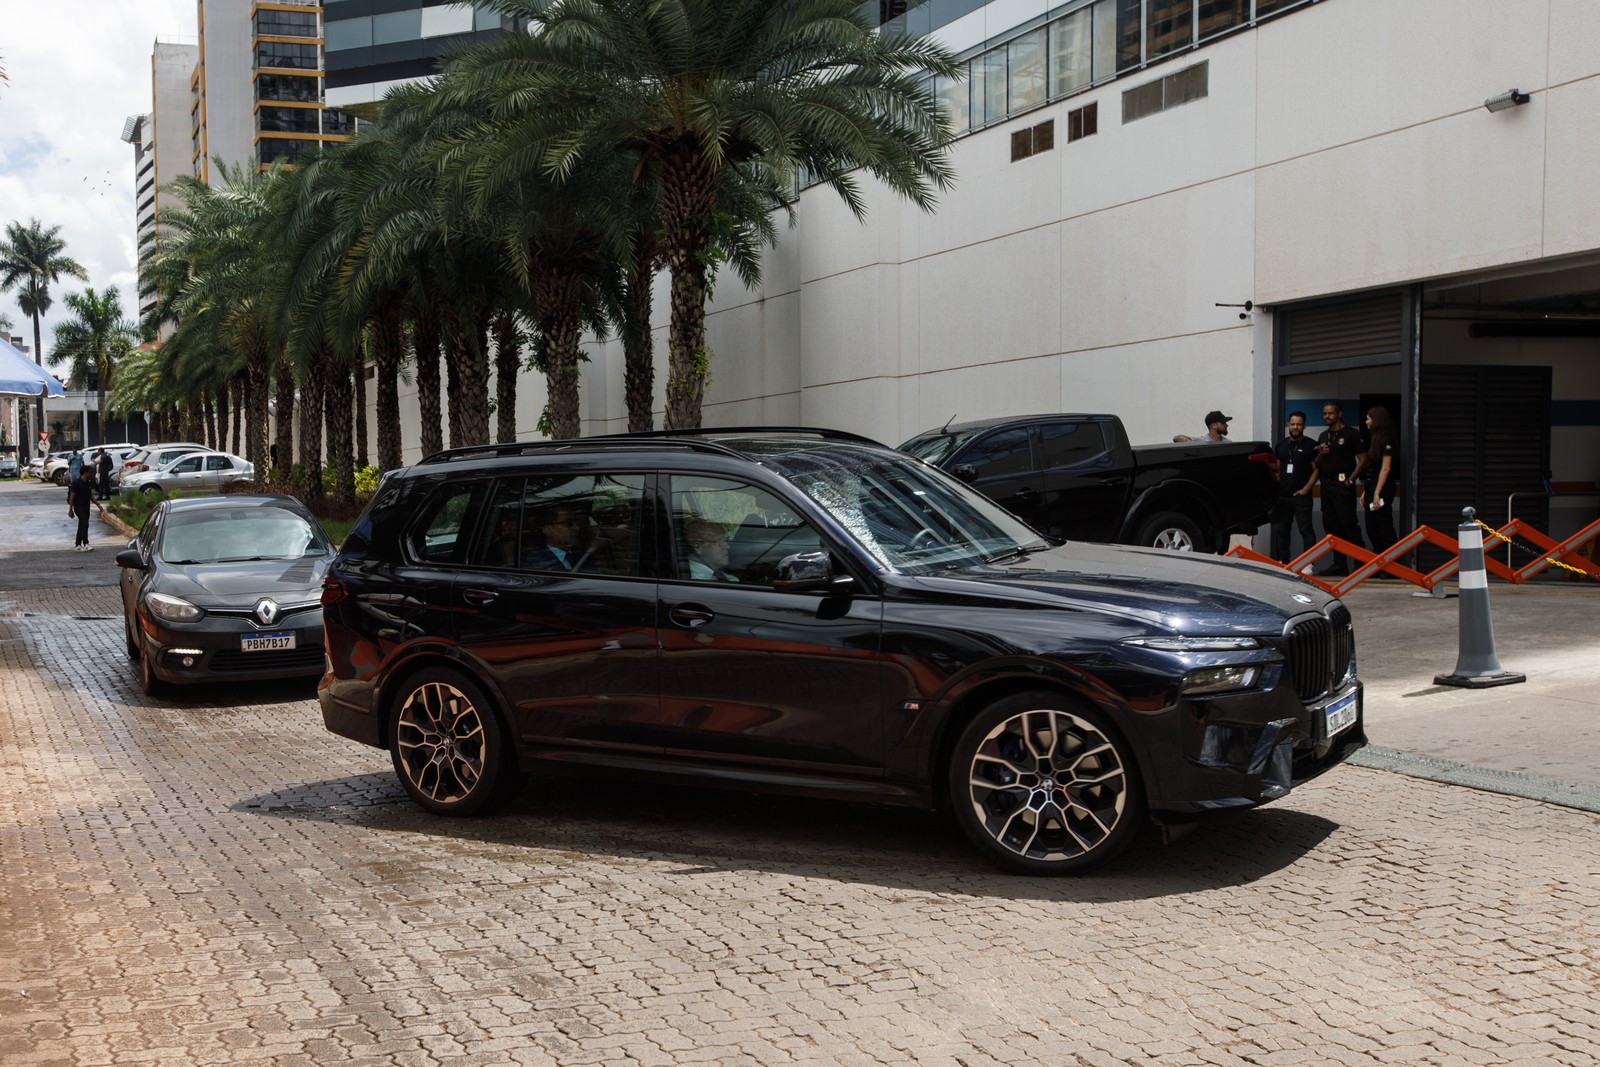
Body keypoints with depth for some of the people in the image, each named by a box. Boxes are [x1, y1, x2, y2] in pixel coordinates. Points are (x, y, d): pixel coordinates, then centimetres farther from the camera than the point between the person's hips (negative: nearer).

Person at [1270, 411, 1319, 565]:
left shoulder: (1310, 445, 0)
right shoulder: (1281, 445, 15)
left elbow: (1316, 470, -2)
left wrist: (1306, 489, -12)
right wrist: (1276, 486, 5)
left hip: (1301, 495, -5)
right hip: (1282, 494, 5)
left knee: (1306, 529, -8)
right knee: (1281, 530, 10)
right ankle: (1283, 562, 18)